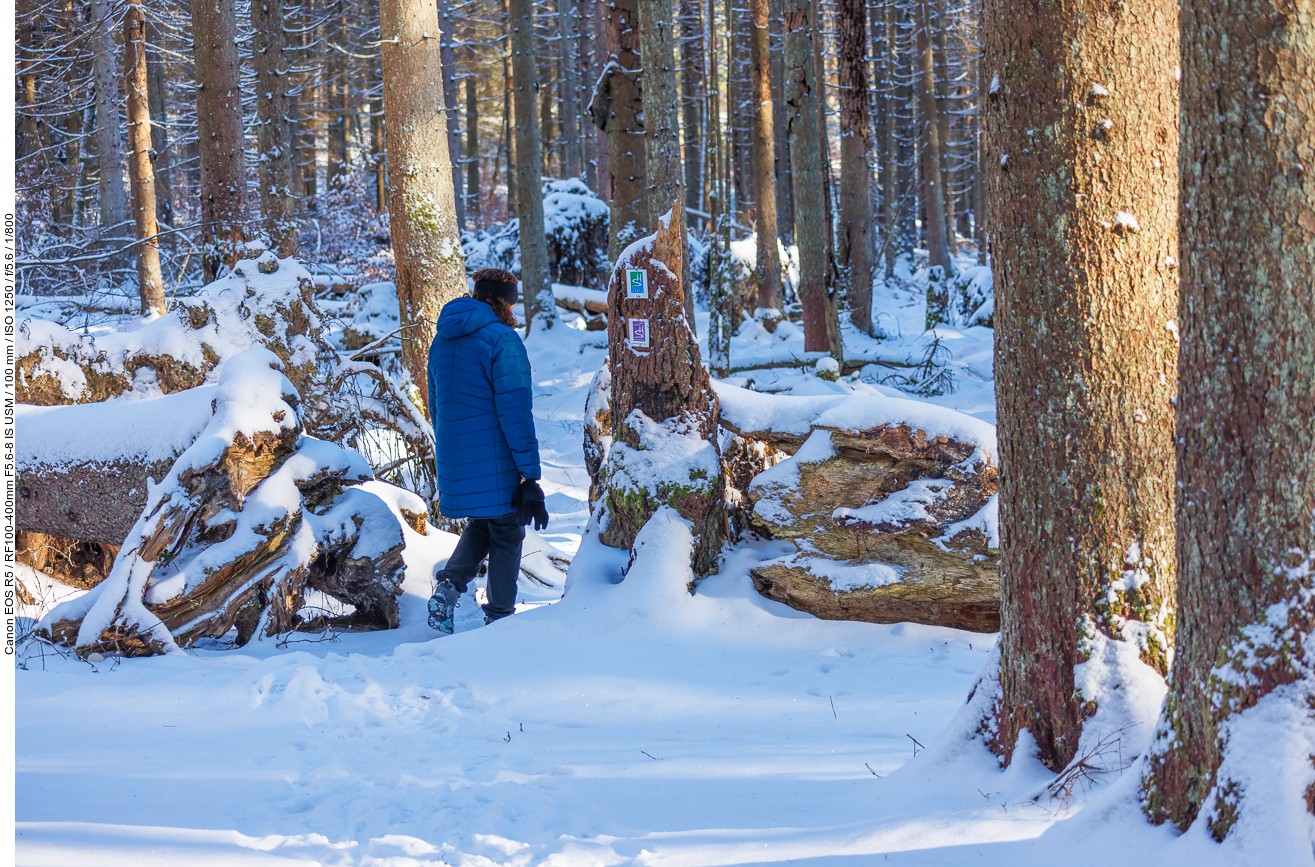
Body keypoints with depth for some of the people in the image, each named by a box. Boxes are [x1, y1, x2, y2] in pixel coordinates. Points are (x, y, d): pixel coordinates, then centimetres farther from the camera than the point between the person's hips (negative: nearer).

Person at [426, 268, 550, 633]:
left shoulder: (442, 340, 10)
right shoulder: (502, 340, -14)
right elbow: (515, 411, -17)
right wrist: (530, 472, -16)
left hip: (454, 463, 7)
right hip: (496, 464, -7)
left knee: (482, 524, 23)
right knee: (506, 534, 8)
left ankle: (450, 583, 1)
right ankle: (499, 616, 12)